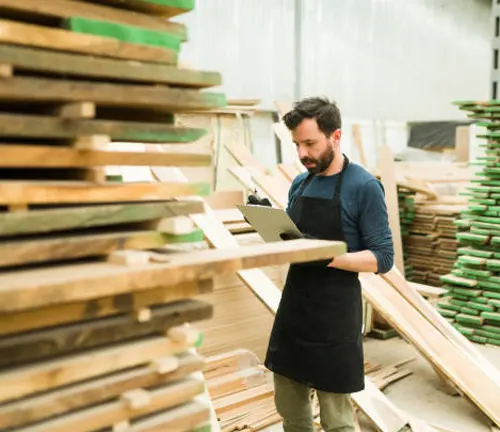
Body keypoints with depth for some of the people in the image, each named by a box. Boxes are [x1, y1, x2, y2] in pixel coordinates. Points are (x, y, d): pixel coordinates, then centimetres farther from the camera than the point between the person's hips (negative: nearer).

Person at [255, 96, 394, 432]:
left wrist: (328, 256, -26)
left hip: (335, 315, -6)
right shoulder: (299, 184, 8)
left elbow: (383, 258, -13)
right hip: (293, 307, 7)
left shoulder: (364, 187, -12)